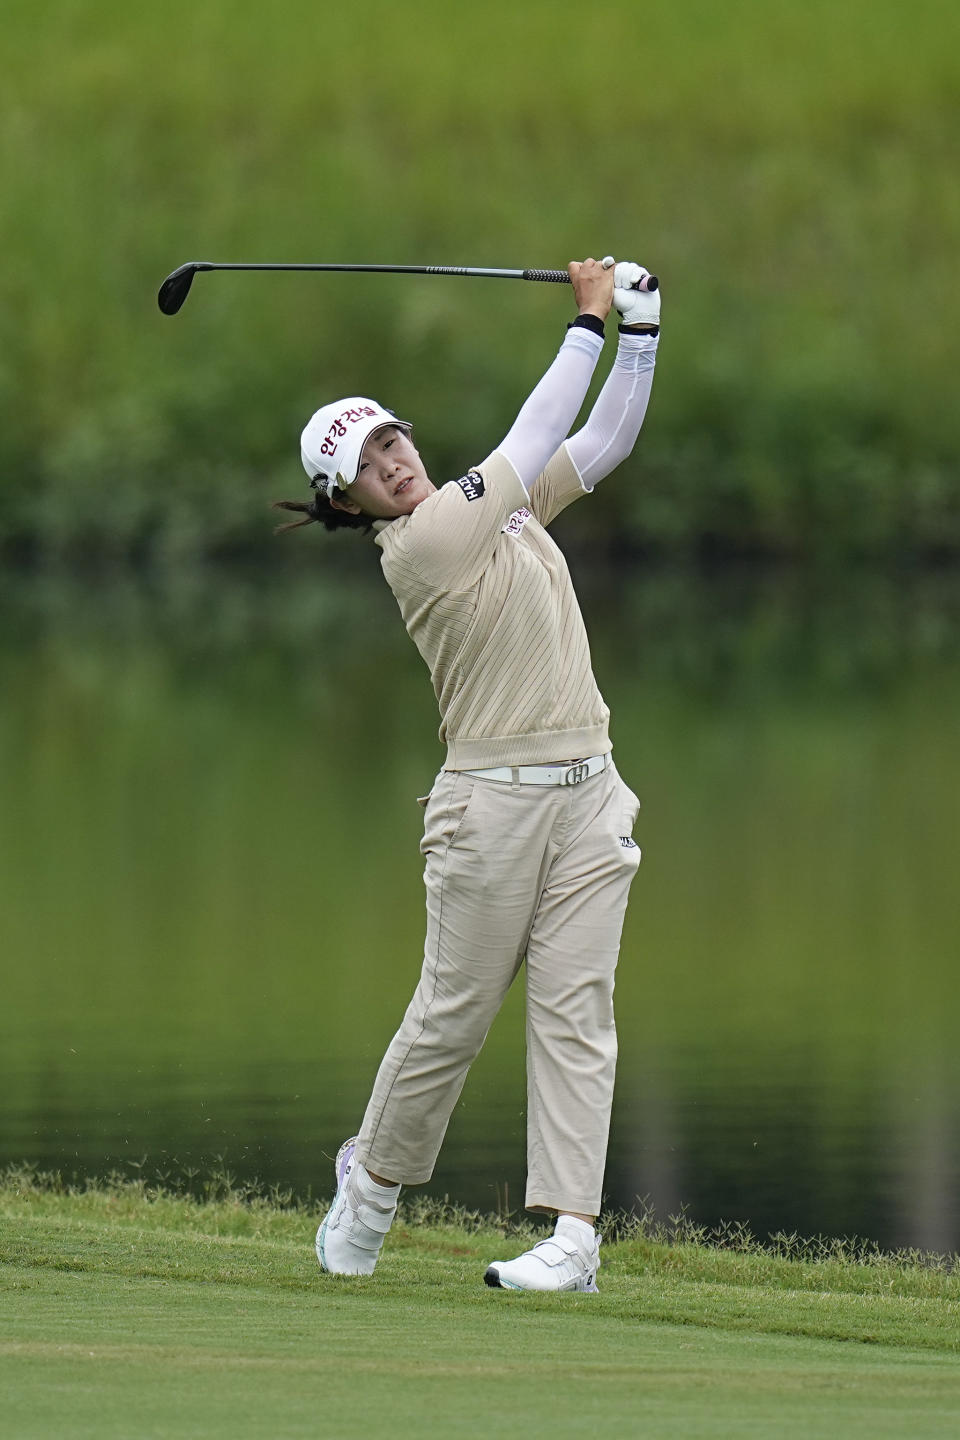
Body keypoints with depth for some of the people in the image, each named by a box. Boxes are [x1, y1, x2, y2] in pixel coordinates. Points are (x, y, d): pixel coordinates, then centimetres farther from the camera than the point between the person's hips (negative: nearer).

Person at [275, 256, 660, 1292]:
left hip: (587, 795, 6)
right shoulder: (416, 548, -10)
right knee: (454, 1013, 0)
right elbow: (534, 438, -10)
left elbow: (602, 443, 16)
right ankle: (373, 1180, 23)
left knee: (576, 1011, -3)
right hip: (492, 803, -6)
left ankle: (573, 1234, -8)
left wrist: (639, 324, 5)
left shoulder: (500, 504, 13)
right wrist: (590, 320, -2)